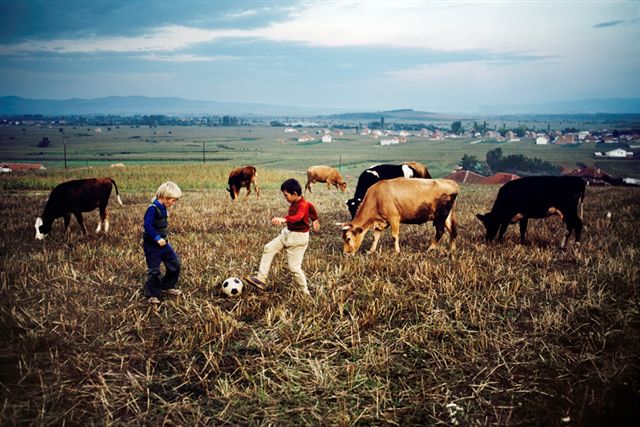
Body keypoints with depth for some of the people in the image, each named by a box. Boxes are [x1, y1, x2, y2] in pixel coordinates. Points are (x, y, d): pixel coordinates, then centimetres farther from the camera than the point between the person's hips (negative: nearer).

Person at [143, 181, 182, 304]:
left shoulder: (163, 208, 7)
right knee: (154, 270, -1)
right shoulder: (153, 208, -21)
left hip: (163, 242, 9)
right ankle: (152, 295, 11)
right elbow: (147, 225, -28)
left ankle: (167, 286, 29)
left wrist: (164, 238, 17)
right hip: (152, 245, -9)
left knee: (175, 263, 13)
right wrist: (157, 238, -29)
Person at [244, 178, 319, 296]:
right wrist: (314, 220, 34)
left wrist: (284, 219, -65)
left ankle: (306, 293, 12)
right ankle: (261, 279, 4)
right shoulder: (295, 203, 3)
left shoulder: (302, 206, -25)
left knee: (294, 267, -5)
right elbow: (311, 206, 21)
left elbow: (298, 217, -48)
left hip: (298, 238, -10)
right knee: (268, 248, 4)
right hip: (287, 233, 10)